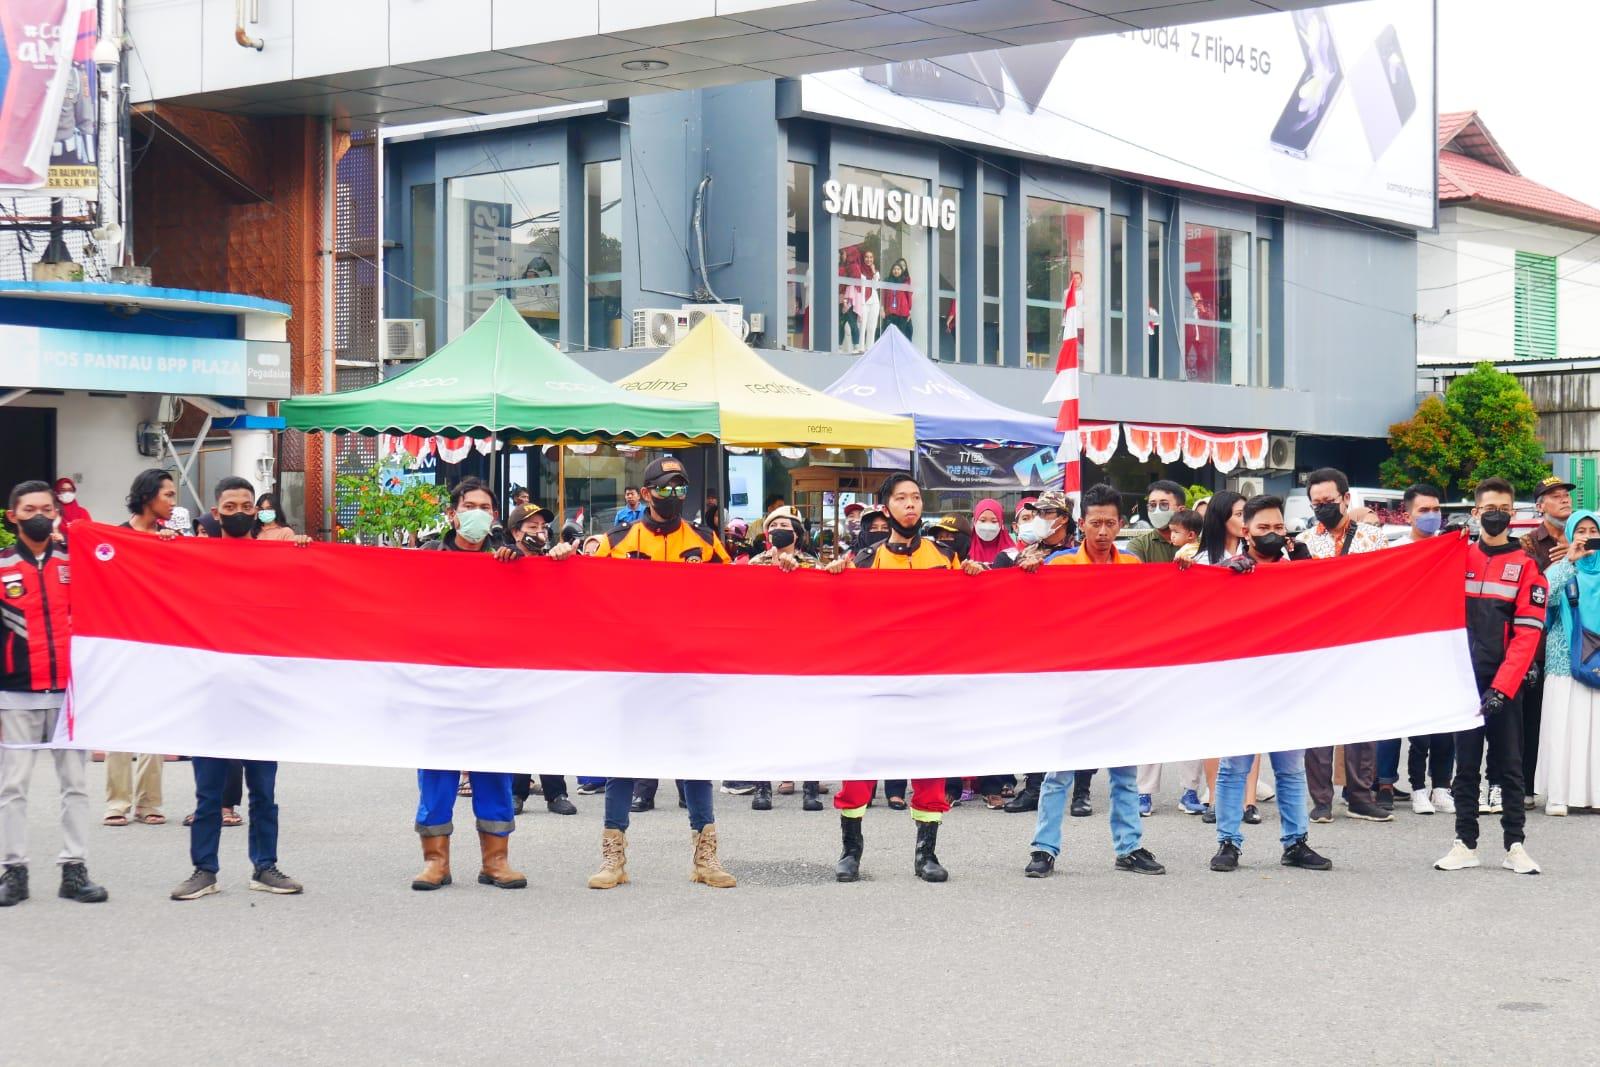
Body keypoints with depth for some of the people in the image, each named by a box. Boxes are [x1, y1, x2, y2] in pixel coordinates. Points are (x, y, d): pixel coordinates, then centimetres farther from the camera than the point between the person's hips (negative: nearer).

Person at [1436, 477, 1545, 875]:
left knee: (1510, 765, 2)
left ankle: (1515, 845, 7)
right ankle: (1465, 843, 10)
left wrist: (1502, 688, -14)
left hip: (1504, 684, -2)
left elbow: (1527, 634, -5)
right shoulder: (1458, 556, 8)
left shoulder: (1526, 566, 1)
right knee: (1465, 763, 6)